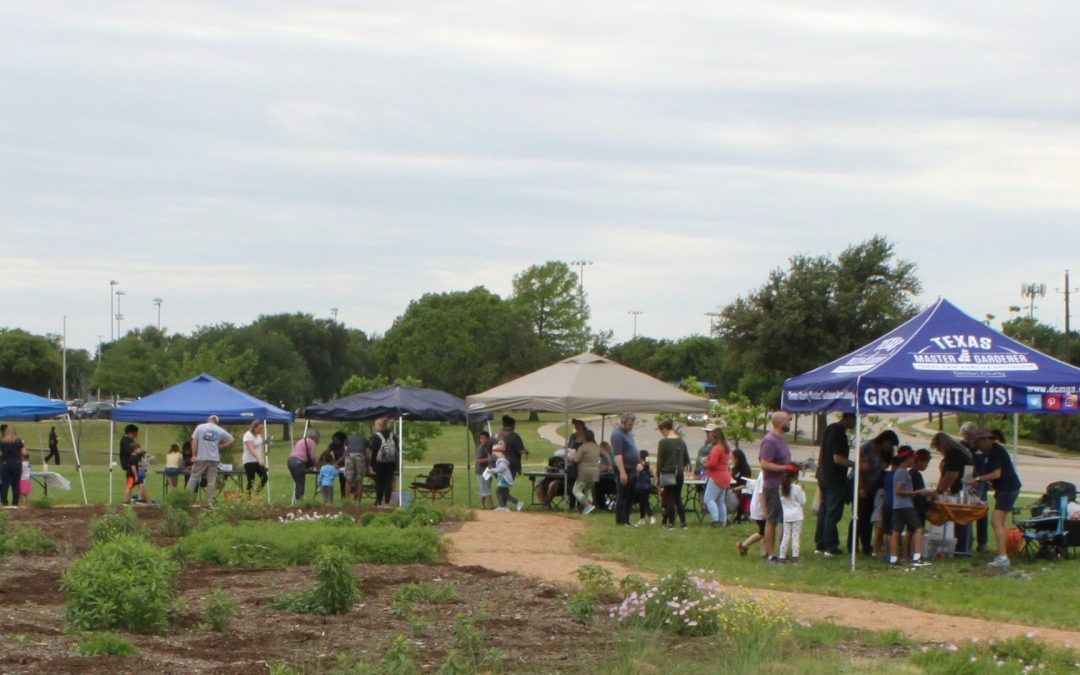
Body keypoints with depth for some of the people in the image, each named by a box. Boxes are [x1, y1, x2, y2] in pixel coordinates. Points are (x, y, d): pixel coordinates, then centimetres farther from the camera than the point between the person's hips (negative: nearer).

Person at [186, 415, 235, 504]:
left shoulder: (200, 427, 1)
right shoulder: (220, 430, 5)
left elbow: (194, 441, -4)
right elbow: (231, 439, 10)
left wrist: (194, 454, -2)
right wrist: (221, 446, 11)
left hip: (201, 458, -1)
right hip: (214, 459, 1)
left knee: (193, 478, 5)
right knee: (211, 481, 5)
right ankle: (209, 501, 2)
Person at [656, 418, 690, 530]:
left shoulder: (663, 442, -10)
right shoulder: (681, 442, 6)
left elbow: (660, 460, -10)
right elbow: (687, 460, 9)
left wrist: (658, 474, -2)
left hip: (667, 474, -5)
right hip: (679, 474, 5)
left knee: (669, 499, 1)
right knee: (678, 498, 12)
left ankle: (671, 523, 1)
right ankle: (683, 522, 7)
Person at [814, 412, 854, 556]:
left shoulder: (830, 428, 10)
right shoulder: (840, 433, -19)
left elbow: (822, 451, 19)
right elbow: (837, 458, -24)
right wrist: (856, 464, -20)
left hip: (824, 477, 9)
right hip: (835, 479, -9)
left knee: (823, 512, 13)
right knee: (833, 513, -4)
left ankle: (820, 544, 17)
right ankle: (831, 546, -1)